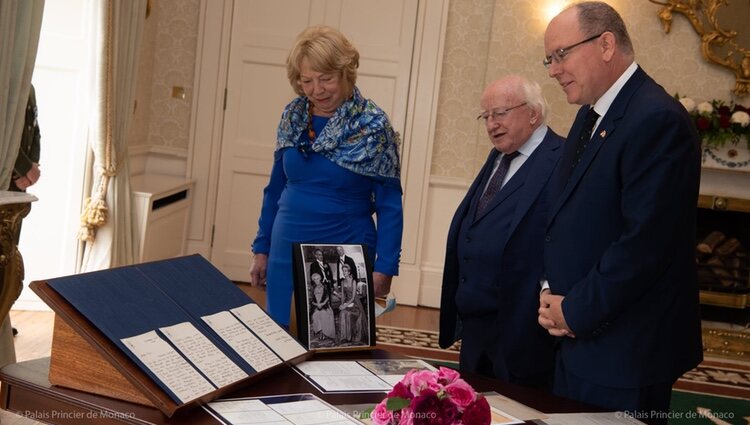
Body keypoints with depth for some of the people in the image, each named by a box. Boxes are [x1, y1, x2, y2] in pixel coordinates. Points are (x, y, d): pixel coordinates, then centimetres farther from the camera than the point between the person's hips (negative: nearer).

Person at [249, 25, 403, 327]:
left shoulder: (372, 125, -10)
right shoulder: (293, 116, 2)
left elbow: (389, 204, -9)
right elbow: (276, 188, 12)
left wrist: (384, 267, -15)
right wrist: (262, 248, 12)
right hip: (287, 253, 4)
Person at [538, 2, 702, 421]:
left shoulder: (657, 119, -19)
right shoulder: (591, 116, 11)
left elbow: (645, 241, -24)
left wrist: (575, 312, -15)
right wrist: (554, 297, 2)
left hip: (624, 352, -8)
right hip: (579, 339, 8)